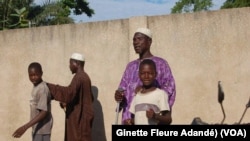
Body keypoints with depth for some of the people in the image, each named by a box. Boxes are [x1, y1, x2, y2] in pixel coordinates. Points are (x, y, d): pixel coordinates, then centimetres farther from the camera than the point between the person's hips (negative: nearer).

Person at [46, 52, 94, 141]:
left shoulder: (78, 77, -16)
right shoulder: (85, 77, 14)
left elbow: (69, 92, -33)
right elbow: (90, 98, 20)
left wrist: (50, 87, -26)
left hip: (78, 117, -10)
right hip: (82, 115, 10)